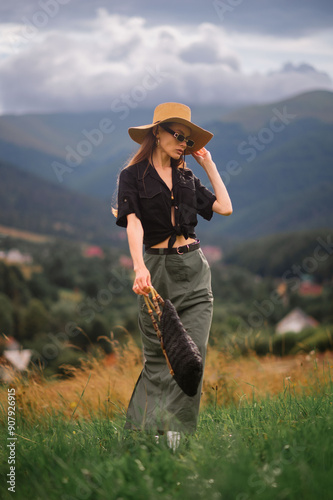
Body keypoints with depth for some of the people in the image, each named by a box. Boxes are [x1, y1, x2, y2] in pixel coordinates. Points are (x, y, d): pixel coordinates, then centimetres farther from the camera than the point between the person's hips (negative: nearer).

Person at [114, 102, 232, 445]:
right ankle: (144, 427, 17)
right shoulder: (133, 175, -1)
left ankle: (176, 430, 0)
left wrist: (208, 164, 12)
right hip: (156, 268, -4)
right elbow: (134, 223, -16)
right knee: (158, 355, 2)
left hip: (194, 269, 4)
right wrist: (139, 268, -32)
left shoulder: (186, 178, 14)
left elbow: (225, 207, 8)